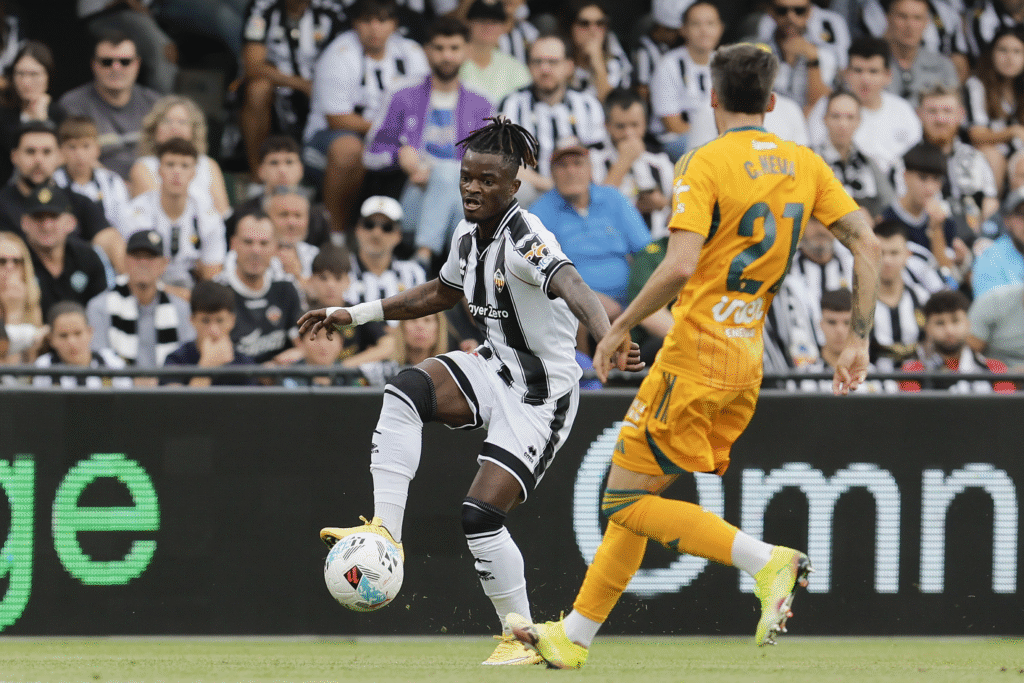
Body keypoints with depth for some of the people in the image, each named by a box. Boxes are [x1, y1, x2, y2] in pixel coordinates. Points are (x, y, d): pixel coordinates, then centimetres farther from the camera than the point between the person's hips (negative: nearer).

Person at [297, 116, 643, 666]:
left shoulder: (525, 239, -23)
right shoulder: (469, 235, 3)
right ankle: (385, 532, -20)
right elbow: (441, 293, 24)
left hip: (543, 393, -7)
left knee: (480, 513, -14)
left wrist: (608, 340, -62)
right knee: (404, 391, -19)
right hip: (495, 368, 7)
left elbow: (572, 288, -42)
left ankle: (521, 636, 4)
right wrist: (355, 315, 23)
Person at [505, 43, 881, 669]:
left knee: (628, 501, -3)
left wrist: (620, 329, -9)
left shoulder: (706, 164, -11)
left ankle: (768, 560, -18)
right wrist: (860, 341, 8)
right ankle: (574, 636, 19)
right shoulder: (805, 164, 8)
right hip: (747, 363, 8)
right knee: (636, 499, 16)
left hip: (696, 358, -8)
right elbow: (867, 245, 4)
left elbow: (680, 267, -21)